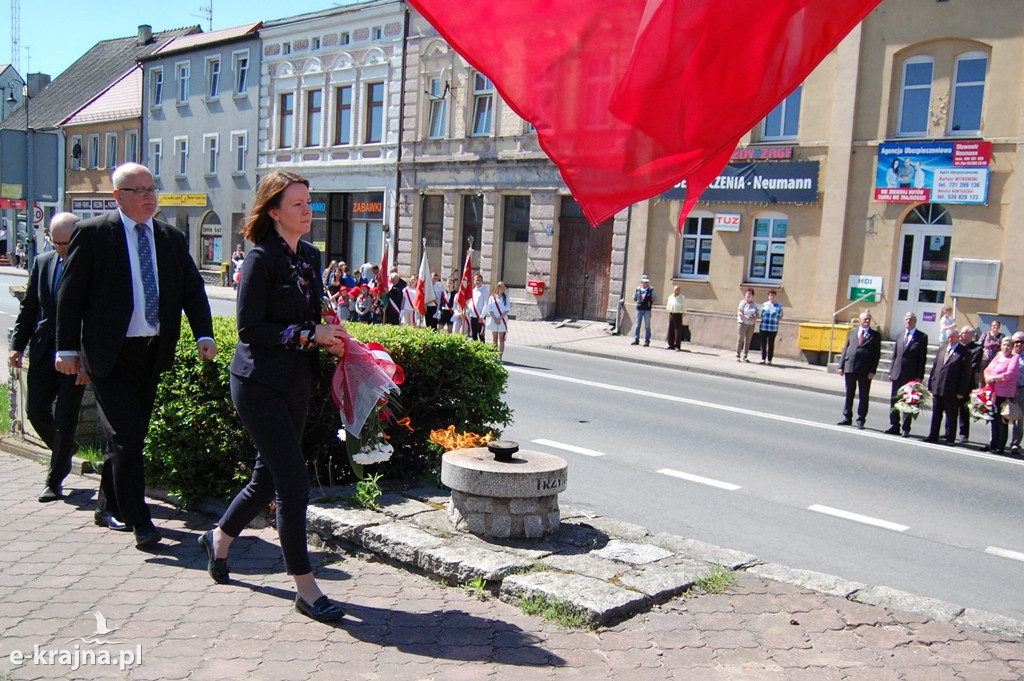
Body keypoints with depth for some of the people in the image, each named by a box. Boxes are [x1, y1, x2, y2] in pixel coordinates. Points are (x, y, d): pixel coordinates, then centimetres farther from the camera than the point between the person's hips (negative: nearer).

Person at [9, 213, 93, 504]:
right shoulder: (42, 263, 7)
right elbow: (28, 308, 13)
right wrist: (17, 344, 4)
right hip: (44, 353, 5)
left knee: (65, 419, 0)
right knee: (36, 410, 9)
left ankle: (54, 481, 14)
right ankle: (64, 450, 38)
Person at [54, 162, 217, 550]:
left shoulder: (171, 238, 9)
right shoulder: (92, 234, -4)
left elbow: (192, 288, 8)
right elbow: (70, 294, -3)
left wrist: (204, 334, -6)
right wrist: (67, 348, -7)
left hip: (153, 353, 5)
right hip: (110, 354, -5)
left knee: (133, 433, 14)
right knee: (126, 436, -8)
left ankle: (109, 504, 33)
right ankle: (139, 521, -2)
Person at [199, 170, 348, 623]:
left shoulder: (311, 257, 11)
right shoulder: (262, 258, -12)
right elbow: (250, 327, -16)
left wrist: (329, 337, 1)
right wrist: (308, 335, -18)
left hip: (296, 383, 8)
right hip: (260, 385, -8)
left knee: (269, 476, 18)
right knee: (293, 483, -7)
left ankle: (219, 537, 44)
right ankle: (305, 589, 4)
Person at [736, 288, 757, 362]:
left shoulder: (754, 304, 10)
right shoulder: (743, 302, -2)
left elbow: (757, 314, 13)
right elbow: (739, 312, -8)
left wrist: (754, 318, -9)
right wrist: (747, 317, -19)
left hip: (751, 324, 4)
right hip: (742, 323, -4)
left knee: (748, 341, 4)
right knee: (740, 339, -4)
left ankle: (744, 356, 9)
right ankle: (738, 356, 0)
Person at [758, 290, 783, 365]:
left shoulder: (779, 305, 6)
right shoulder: (764, 304, 8)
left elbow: (780, 316, 9)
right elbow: (761, 315, 11)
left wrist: (775, 320, -3)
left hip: (773, 328, -1)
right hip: (764, 327, 1)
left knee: (771, 344, 2)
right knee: (763, 343, 3)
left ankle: (769, 360, 7)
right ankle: (763, 359, 11)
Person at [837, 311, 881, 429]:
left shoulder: (875, 335, 3)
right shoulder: (853, 332, 13)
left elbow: (877, 354, -1)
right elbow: (846, 348, 12)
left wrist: (872, 371, -10)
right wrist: (841, 365, 4)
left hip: (865, 371, -3)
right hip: (850, 368, 3)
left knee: (864, 396, 2)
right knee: (849, 394, 10)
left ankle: (861, 420, 9)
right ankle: (847, 418, 19)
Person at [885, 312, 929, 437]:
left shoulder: (922, 337, -2)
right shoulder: (900, 336, 13)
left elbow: (923, 358, -6)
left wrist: (919, 376, -11)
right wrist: (891, 371, 7)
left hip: (912, 376, -5)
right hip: (897, 374, 5)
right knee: (894, 401, 8)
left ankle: (906, 429, 6)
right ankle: (894, 426, 16)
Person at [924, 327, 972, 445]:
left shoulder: (964, 353, -7)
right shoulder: (941, 349, 11)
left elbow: (966, 373, -9)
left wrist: (961, 391, -13)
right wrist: (931, 384, 9)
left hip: (952, 391, -6)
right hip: (937, 388, 6)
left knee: (951, 415, 4)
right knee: (936, 413, 13)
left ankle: (950, 438, 12)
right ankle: (933, 436, 22)